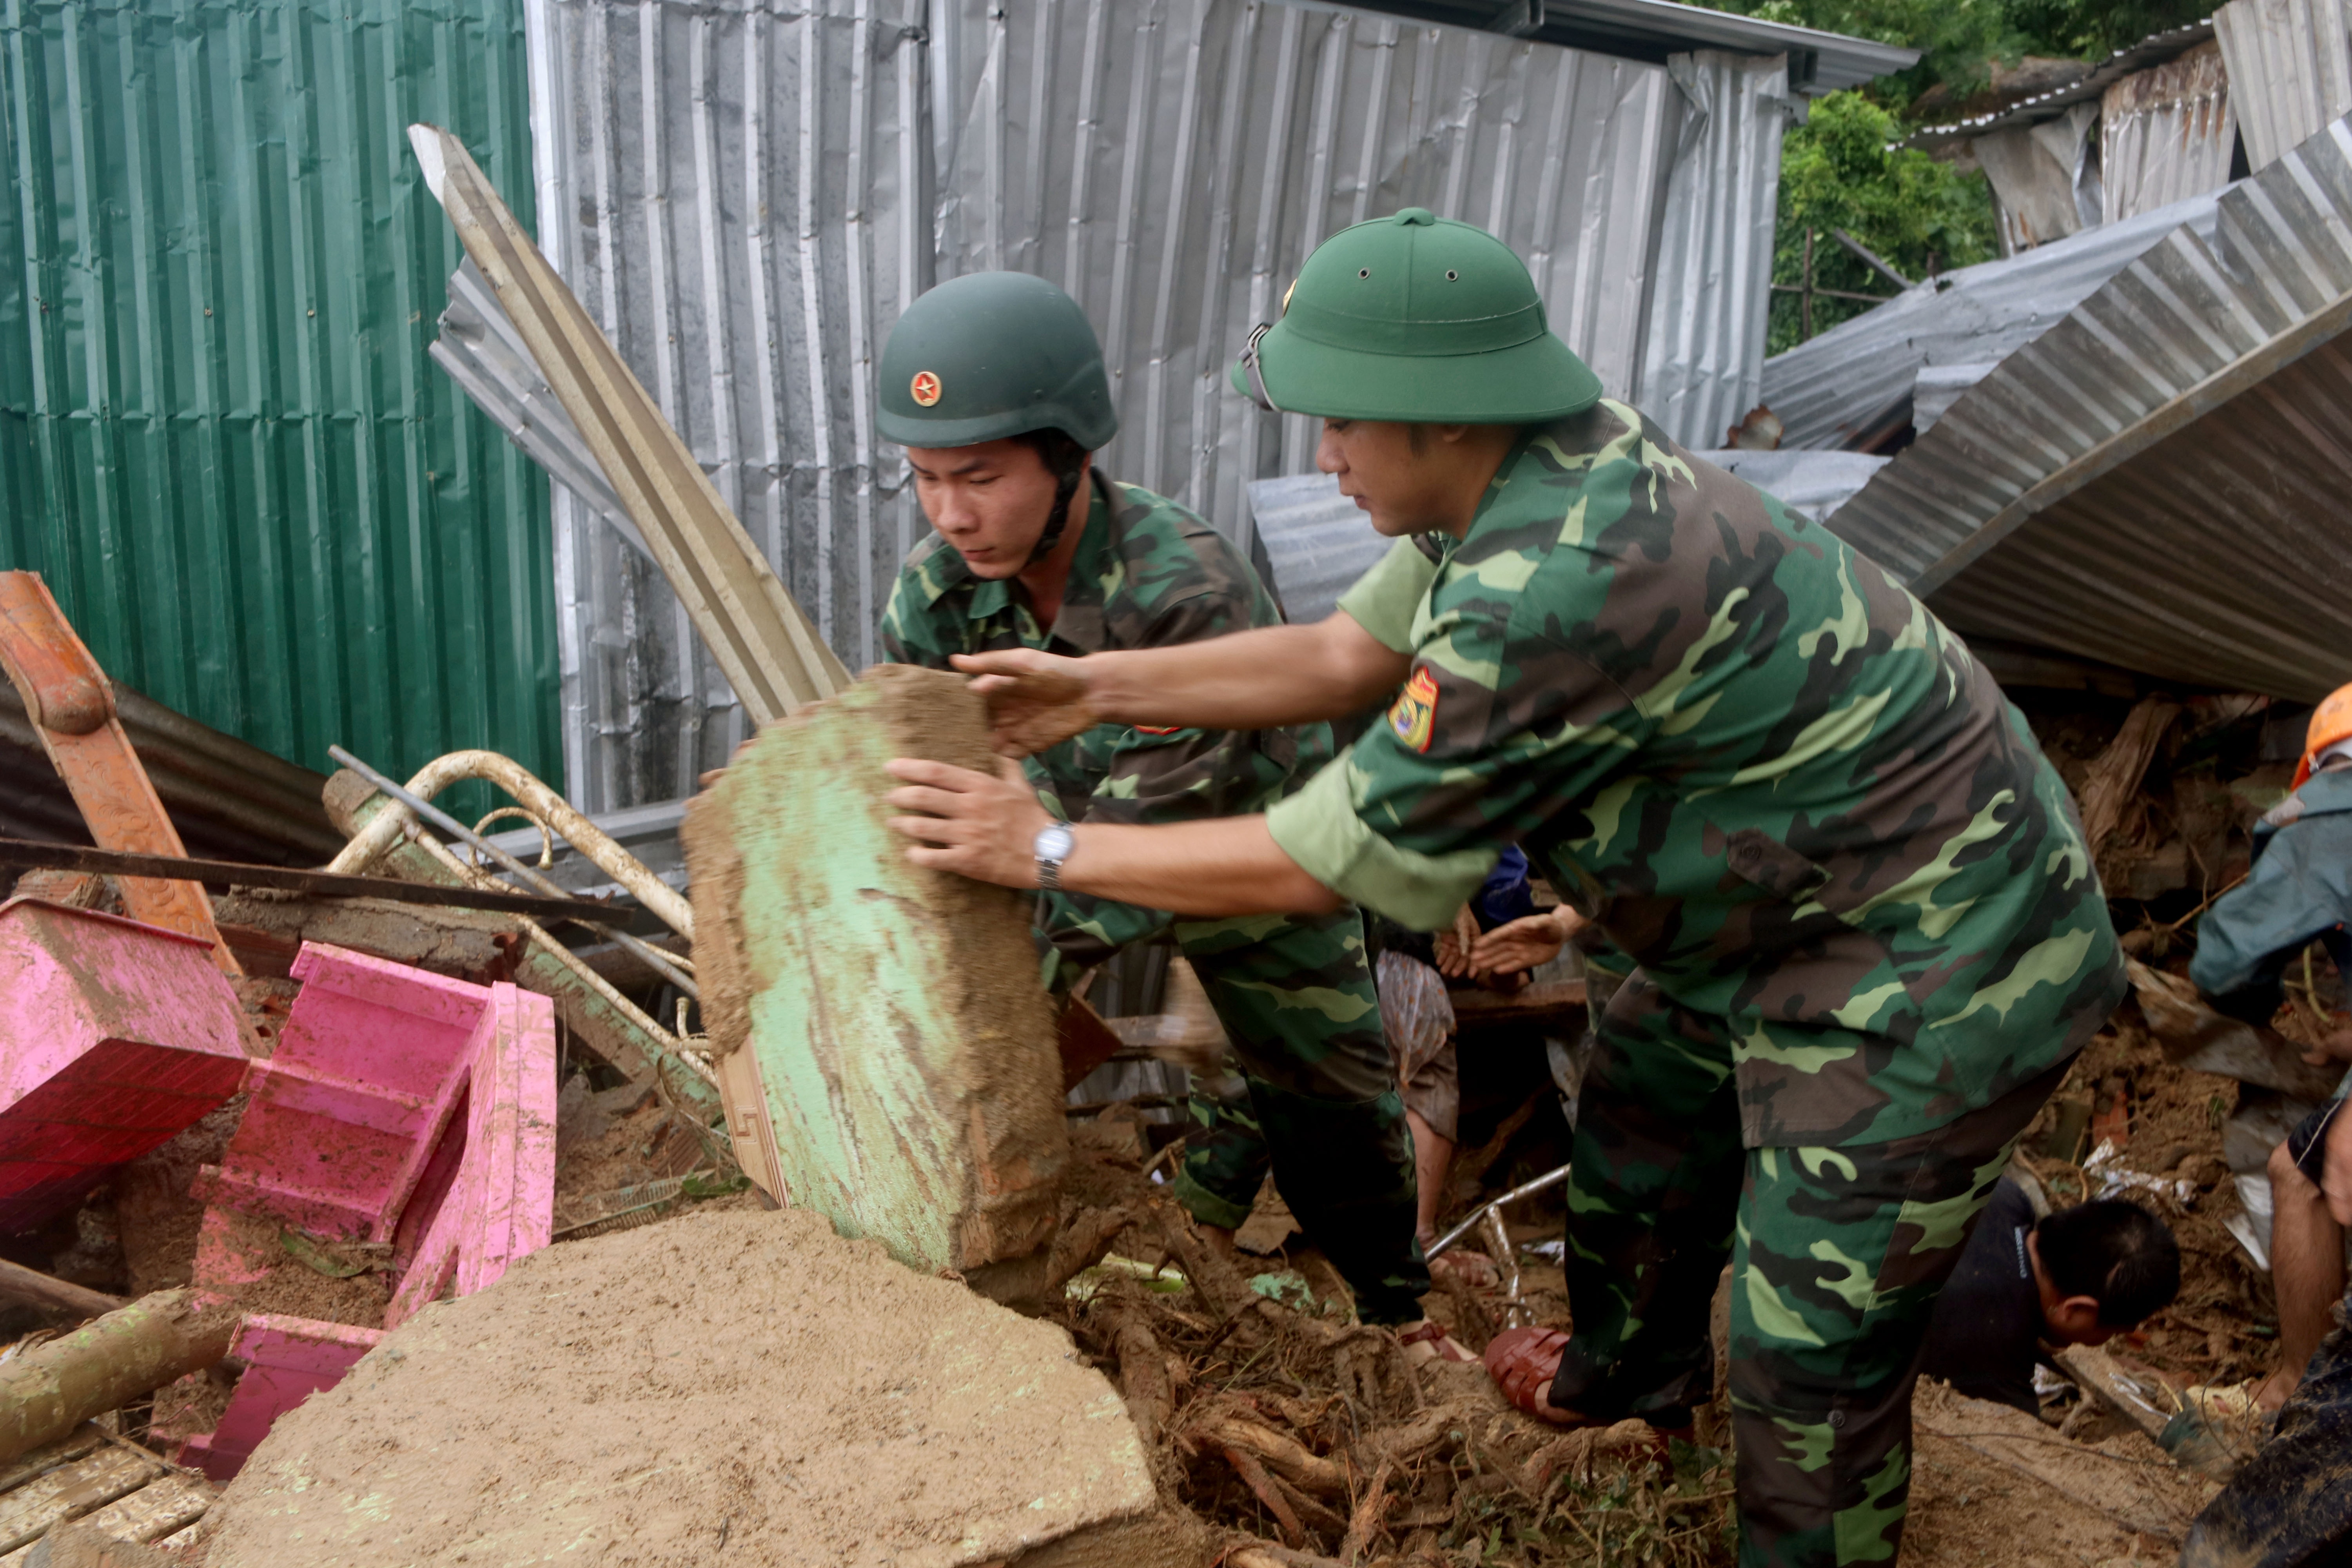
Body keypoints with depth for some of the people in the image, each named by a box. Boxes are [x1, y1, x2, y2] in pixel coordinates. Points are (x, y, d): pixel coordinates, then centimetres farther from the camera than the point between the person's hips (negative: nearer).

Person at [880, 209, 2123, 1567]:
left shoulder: (1555, 587, -35)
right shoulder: (1539, 473, -6)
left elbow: (1325, 863, -27)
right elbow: (1348, 654, 5)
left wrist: (1048, 848, -17)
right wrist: (1098, 688, 2)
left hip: (1935, 964, -10)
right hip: (1801, 901, 10)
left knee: (1814, 1350, 1)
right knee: (1642, 1123, 26)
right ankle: (1627, 1371, 52)